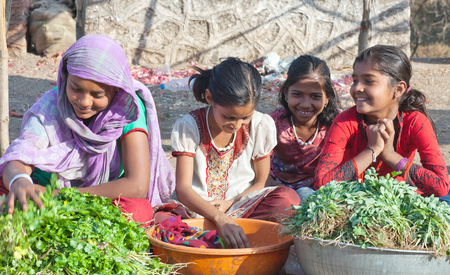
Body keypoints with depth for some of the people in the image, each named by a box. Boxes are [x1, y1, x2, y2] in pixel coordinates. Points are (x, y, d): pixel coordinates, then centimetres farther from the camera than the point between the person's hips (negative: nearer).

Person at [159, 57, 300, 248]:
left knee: (288, 198, -29)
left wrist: (230, 203, -14)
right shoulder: (188, 127, -10)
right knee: (159, 219, -35)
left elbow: (260, 182, 7)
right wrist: (220, 219, -34)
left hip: (240, 205, 3)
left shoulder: (261, 126, -3)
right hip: (196, 209, -2)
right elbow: (183, 188, -17)